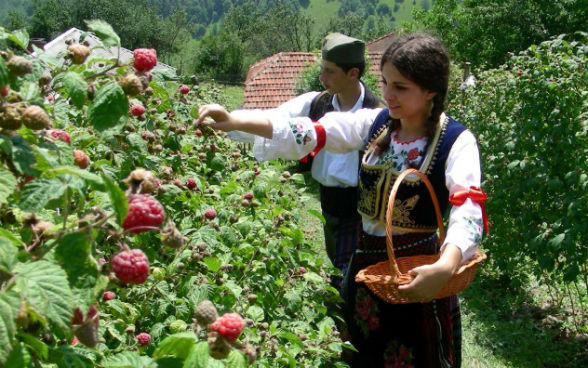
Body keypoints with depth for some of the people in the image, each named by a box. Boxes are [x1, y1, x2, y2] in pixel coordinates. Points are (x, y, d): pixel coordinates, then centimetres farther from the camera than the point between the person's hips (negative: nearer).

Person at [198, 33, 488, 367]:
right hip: (365, 260, 5)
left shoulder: (457, 141, -15)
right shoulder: (375, 123, 0)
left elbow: (468, 210, -29)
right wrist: (235, 123, -18)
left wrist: (446, 268, -48)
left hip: (419, 272, -5)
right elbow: (311, 133, -7)